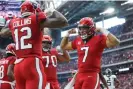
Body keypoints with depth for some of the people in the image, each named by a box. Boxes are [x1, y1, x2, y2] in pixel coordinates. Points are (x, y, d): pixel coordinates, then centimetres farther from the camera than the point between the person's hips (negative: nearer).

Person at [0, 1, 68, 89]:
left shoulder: (13, 23, 14)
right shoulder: (37, 18, -1)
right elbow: (63, 22, -6)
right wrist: (53, 11, 12)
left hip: (18, 65, 6)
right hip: (33, 63, -6)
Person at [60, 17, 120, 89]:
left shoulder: (99, 39, -6)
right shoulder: (78, 41, 13)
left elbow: (115, 42, -21)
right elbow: (63, 46, 28)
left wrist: (102, 30, -17)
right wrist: (68, 34, 16)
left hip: (92, 75, -7)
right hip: (80, 75, 7)